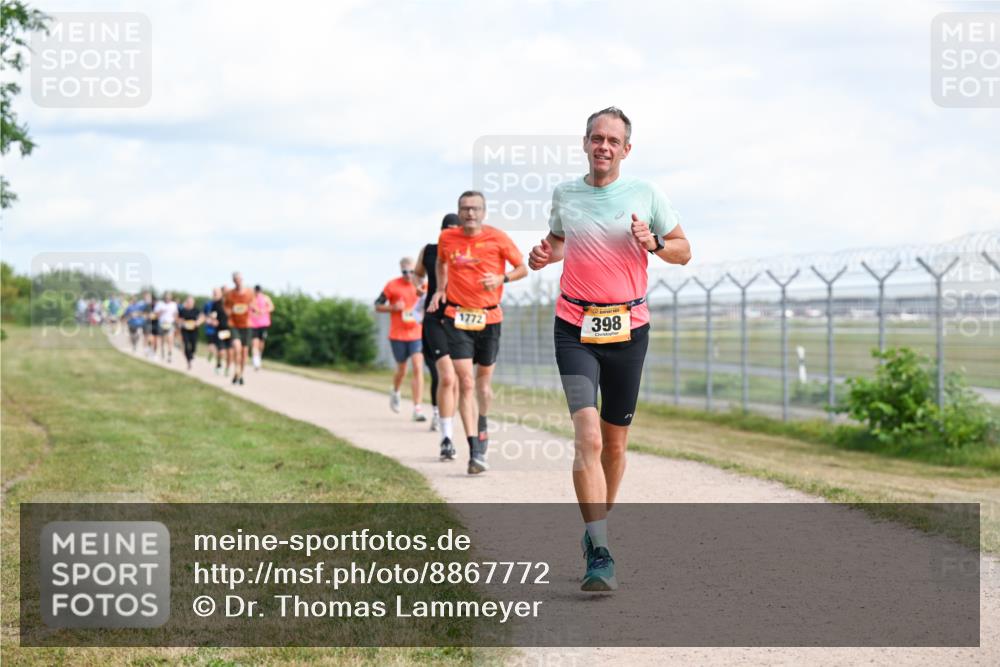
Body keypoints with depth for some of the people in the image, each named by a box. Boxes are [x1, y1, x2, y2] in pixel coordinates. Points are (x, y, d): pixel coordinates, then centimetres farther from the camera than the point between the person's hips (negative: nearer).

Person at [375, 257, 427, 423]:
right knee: (401, 370, 12)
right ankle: (395, 392, 47)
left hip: (416, 334, 1)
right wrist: (393, 307, -16)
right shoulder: (392, 286, -4)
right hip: (397, 335, -1)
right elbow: (378, 306, 1)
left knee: (418, 368, -13)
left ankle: (417, 408, -13)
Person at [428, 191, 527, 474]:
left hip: (489, 318, 0)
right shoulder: (447, 238, 1)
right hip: (457, 316, 0)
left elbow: (522, 268, 2)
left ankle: (482, 427, 44)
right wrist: (440, 289, 9)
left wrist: (501, 278, -15)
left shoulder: (497, 238, -6)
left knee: (483, 381, 13)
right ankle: (475, 452, -14)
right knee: (466, 383, -11)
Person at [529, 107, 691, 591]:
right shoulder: (564, 194, 7)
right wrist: (545, 255, 3)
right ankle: (599, 554, -21)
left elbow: (683, 251, 10)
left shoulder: (647, 196, 3)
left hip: (628, 329, 1)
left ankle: (597, 528, 33)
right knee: (588, 438, -17)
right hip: (575, 329, -1)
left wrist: (652, 243, -10)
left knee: (615, 443, 10)